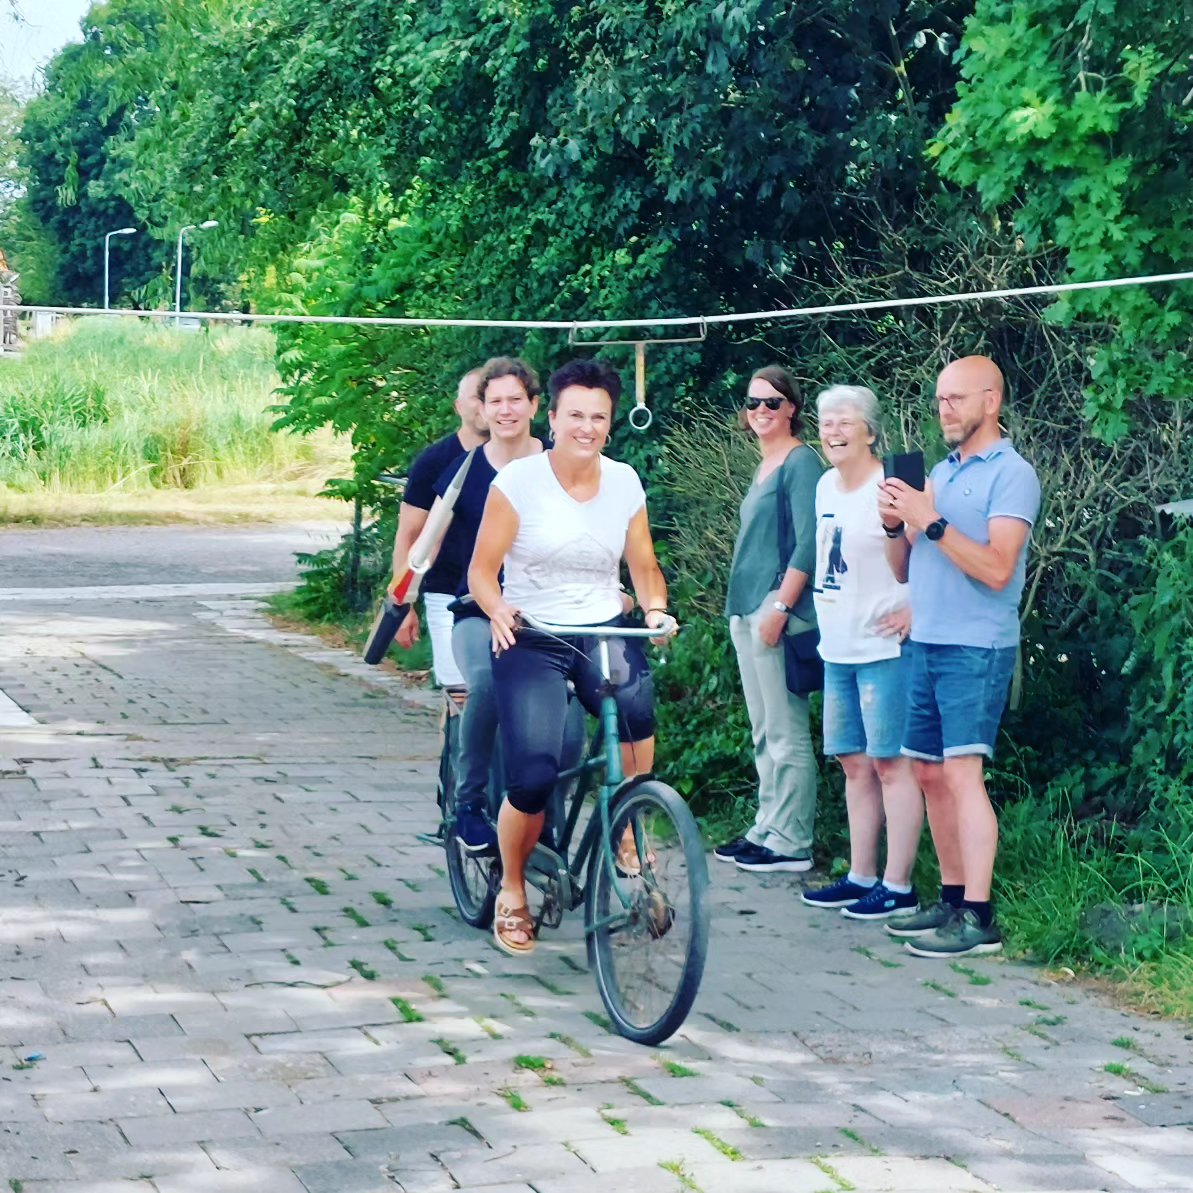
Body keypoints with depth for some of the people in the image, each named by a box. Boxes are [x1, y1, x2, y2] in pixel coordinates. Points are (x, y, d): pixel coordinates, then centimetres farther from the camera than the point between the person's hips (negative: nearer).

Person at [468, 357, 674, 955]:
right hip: (530, 640, -2)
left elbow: (643, 566, 12)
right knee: (534, 776, -17)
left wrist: (655, 609, -9)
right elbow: (482, 571, -4)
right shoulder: (517, 481, -6)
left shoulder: (624, 483, 4)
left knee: (635, 697, -34)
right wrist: (498, 612, -24)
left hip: (604, 630, 3)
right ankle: (511, 892, 10)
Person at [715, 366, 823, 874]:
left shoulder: (800, 462, -9)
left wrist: (779, 608, -20)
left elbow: (808, 543, -16)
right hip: (747, 610, 10)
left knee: (785, 733, -7)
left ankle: (791, 842, -5)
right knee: (763, 733, 13)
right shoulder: (765, 467, 19)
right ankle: (767, 829, 19)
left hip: (779, 608, -10)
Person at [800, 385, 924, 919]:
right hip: (838, 649, 9)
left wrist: (916, 611, -16)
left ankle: (898, 886, -2)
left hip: (884, 649, -9)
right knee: (855, 764, 13)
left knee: (891, 764, -5)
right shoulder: (826, 486, 13)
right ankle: (860, 876, 21)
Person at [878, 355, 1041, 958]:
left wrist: (929, 521, -21)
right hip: (927, 643, 8)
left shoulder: (1011, 474, -7)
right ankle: (952, 898, 17)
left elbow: (996, 569, -19)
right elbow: (904, 569, 16)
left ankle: (978, 918, -14)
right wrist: (895, 524, -4)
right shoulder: (940, 473, 17)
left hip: (975, 649, -8)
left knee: (961, 773, -14)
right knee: (929, 773, 9)